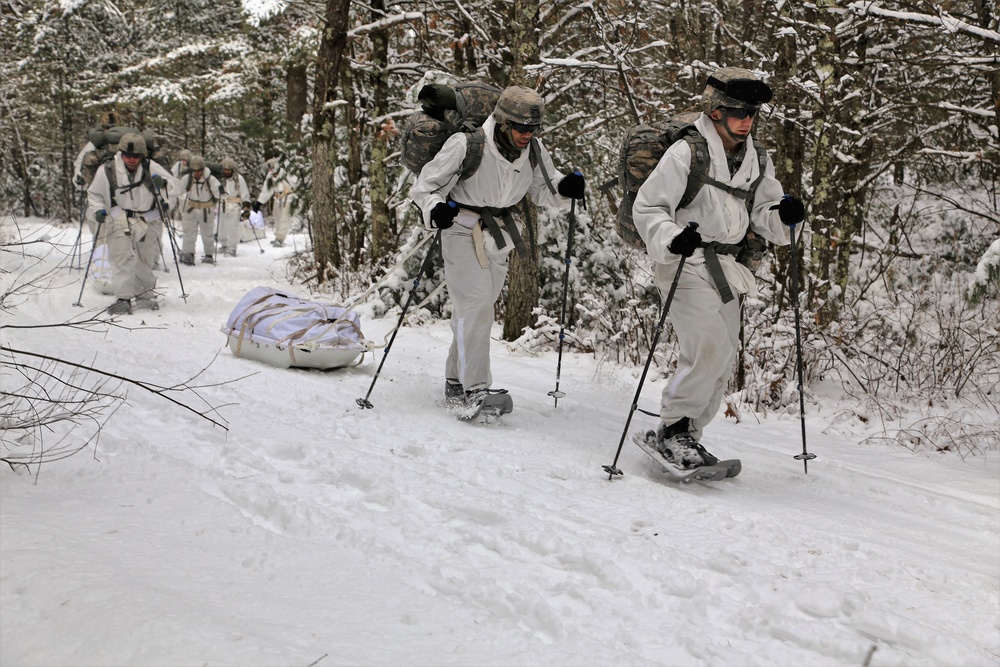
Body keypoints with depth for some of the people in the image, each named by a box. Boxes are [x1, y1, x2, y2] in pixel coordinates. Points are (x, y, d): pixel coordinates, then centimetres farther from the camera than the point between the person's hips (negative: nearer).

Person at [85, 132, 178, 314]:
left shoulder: (151, 168, -4)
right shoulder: (107, 171, -6)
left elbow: (172, 184, 6)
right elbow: (94, 194, 7)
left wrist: (162, 184, -16)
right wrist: (97, 210, -9)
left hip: (148, 221, 2)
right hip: (119, 221, -2)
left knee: (145, 260, 12)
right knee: (122, 258, -16)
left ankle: (142, 293, 31)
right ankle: (124, 297, -14)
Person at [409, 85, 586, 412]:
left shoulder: (534, 151, -5)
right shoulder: (467, 145, -22)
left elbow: (542, 191, 10)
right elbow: (425, 186, -15)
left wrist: (565, 189, -11)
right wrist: (436, 208, -36)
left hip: (499, 234, 6)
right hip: (463, 230, -6)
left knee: (477, 310, 12)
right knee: (475, 305, -16)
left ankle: (456, 384, 25)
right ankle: (475, 389, -15)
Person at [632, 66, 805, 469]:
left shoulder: (755, 161, 10)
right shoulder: (686, 153, -10)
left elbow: (763, 218, 14)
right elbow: (646, 208, -10)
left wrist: (783, 215, -9)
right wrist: (671, 238, -28)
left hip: (724, 268, 7)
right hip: (684, 261, -7)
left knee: (724, 361, 6)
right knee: (711, 348, -21)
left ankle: (683, 435, 18)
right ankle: (672, 428, -6)